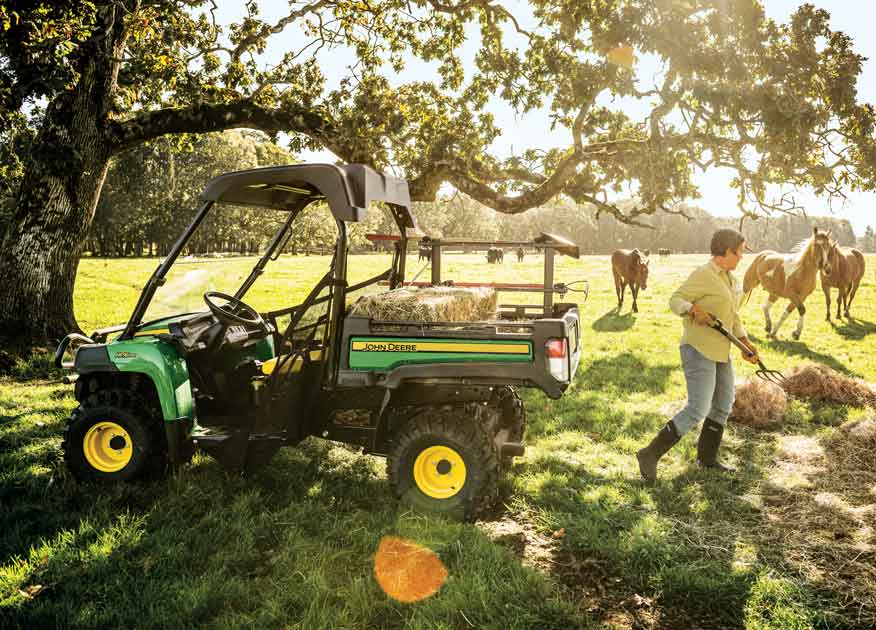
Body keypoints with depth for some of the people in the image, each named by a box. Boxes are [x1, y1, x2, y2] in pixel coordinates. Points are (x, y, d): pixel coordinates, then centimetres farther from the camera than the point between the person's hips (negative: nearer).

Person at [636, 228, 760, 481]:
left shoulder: (727, 277, 13)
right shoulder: (703, 274, -15)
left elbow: (732, 315, 19)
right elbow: (675, 300, -17)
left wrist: (746, 342, 11)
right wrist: (694, 311, -35)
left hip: (719, 351, 10)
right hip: (699, 349, -10)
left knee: (724, 402, 19)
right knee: (697, 411, -15)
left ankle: (707, 457, 34)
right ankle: (650, 454, -8)